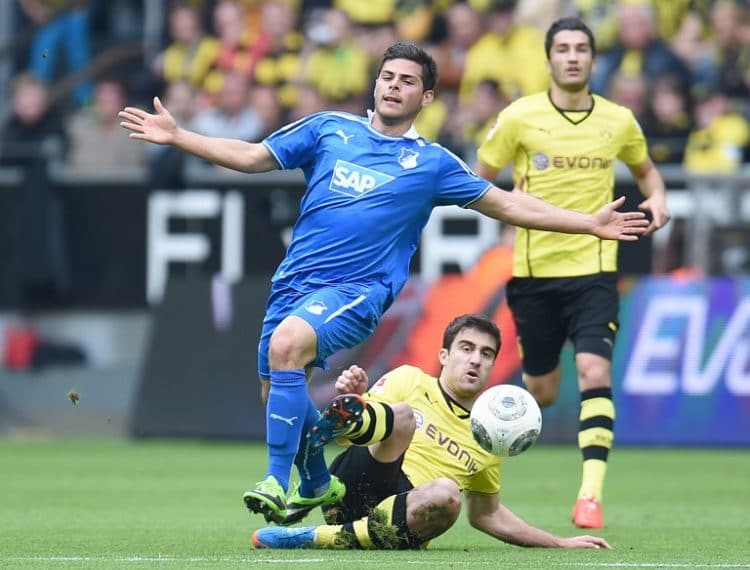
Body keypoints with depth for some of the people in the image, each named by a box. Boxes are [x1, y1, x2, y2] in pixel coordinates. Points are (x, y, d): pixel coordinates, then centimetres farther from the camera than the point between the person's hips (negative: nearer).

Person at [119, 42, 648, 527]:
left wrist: (589, 223, 3)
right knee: (277, 390, 6)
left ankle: (278, 483, -26)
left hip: (358, 288, -5)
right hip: (295, 280, 5)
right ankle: (318, 485, 35)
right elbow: (252, 157, 15)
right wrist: (177, 136, 9)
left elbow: (510, 205, 9)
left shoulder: (431, 163, 5)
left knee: (287, 345, -31)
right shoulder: (329, 129, 11)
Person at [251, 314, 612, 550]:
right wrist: (352, 400, -18)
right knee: (402, 415, -29)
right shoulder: (409, 381, 13)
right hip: (352, 489, -2)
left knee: (444, 493, -34)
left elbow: (485, 514, 32)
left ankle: (326, 539, -32)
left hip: (399, 520, 2)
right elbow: (352, 431, 6)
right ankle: (342, 415, -67)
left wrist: (560, 544, 28)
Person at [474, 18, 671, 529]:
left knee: (595, 373, -19)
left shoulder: (619, 121, 4)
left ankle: (591, 494, -20)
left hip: (594, 271, 0)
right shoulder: (520, 117, -3)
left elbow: (645, 168, 24)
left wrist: (657, 197, 2)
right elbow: (479, 180, 6)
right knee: (541, 392, 7)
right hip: (533, 271, 0)